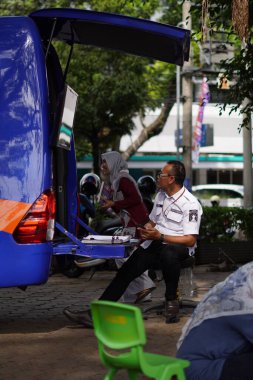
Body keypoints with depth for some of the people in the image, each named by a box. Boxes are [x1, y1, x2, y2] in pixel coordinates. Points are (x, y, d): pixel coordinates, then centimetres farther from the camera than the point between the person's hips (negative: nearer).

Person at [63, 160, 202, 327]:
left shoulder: (190, 204, -12)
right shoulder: (161, 195, 14)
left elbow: (190, 240, -17)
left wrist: (159, 236, -22)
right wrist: (147, 229, 2)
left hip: (178, 246, -7)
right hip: (155, 244, 7)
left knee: (168, 254, -42)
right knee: (125, 272, -11)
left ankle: (171, 301, -19)